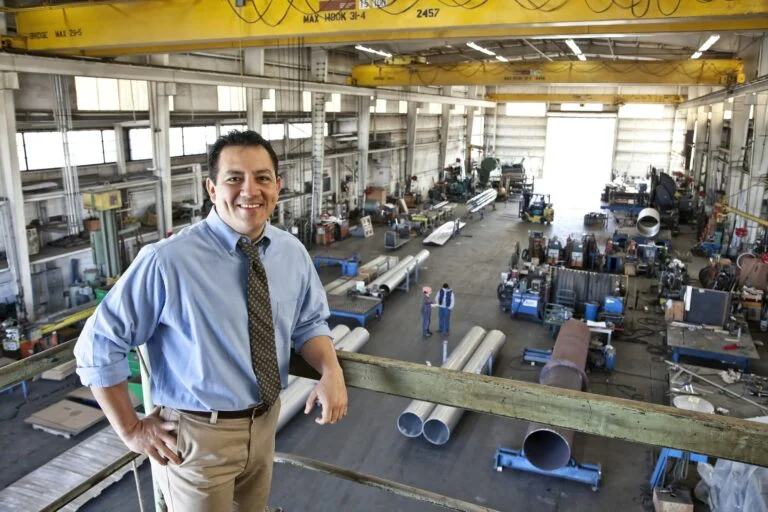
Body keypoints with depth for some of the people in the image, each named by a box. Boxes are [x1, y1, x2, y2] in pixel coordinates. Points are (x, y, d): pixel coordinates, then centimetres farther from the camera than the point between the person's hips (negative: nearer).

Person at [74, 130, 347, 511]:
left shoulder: (292, 253, -6)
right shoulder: (167, 262, -23)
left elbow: (309, 322, 5)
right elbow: (98, 346, -14)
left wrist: (331, 370, -15)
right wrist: (131, 430, -9)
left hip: (265, 423, 5)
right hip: (197, 434, -5)